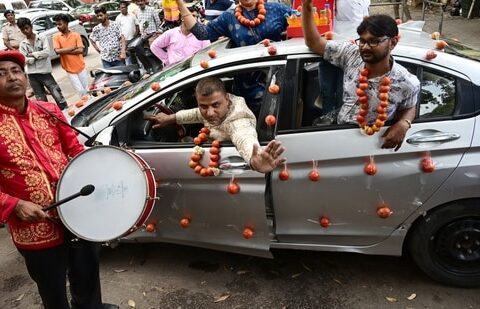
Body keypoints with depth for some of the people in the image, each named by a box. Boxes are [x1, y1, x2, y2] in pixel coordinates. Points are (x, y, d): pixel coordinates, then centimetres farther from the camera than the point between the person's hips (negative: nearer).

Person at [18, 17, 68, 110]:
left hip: (45, 72, -3)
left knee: (57, 94, -4)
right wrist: (39, 56, -10)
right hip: (32, 75, 3)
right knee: (41, 99, 11)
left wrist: (33, 54, -8)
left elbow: (47, 52, -13)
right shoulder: (22, 44, 6)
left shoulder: (42, 38, 1)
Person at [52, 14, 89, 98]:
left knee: (86, 90, 10)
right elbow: (57, 51, -14)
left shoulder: (76, 35, -2)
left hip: (81, 67, 0)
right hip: (70, 70, 0)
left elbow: (80, 50, -12)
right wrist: (73, 47, -13)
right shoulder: (56, 37, -1)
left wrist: (64, 51, -14)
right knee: (81, 91, -1)